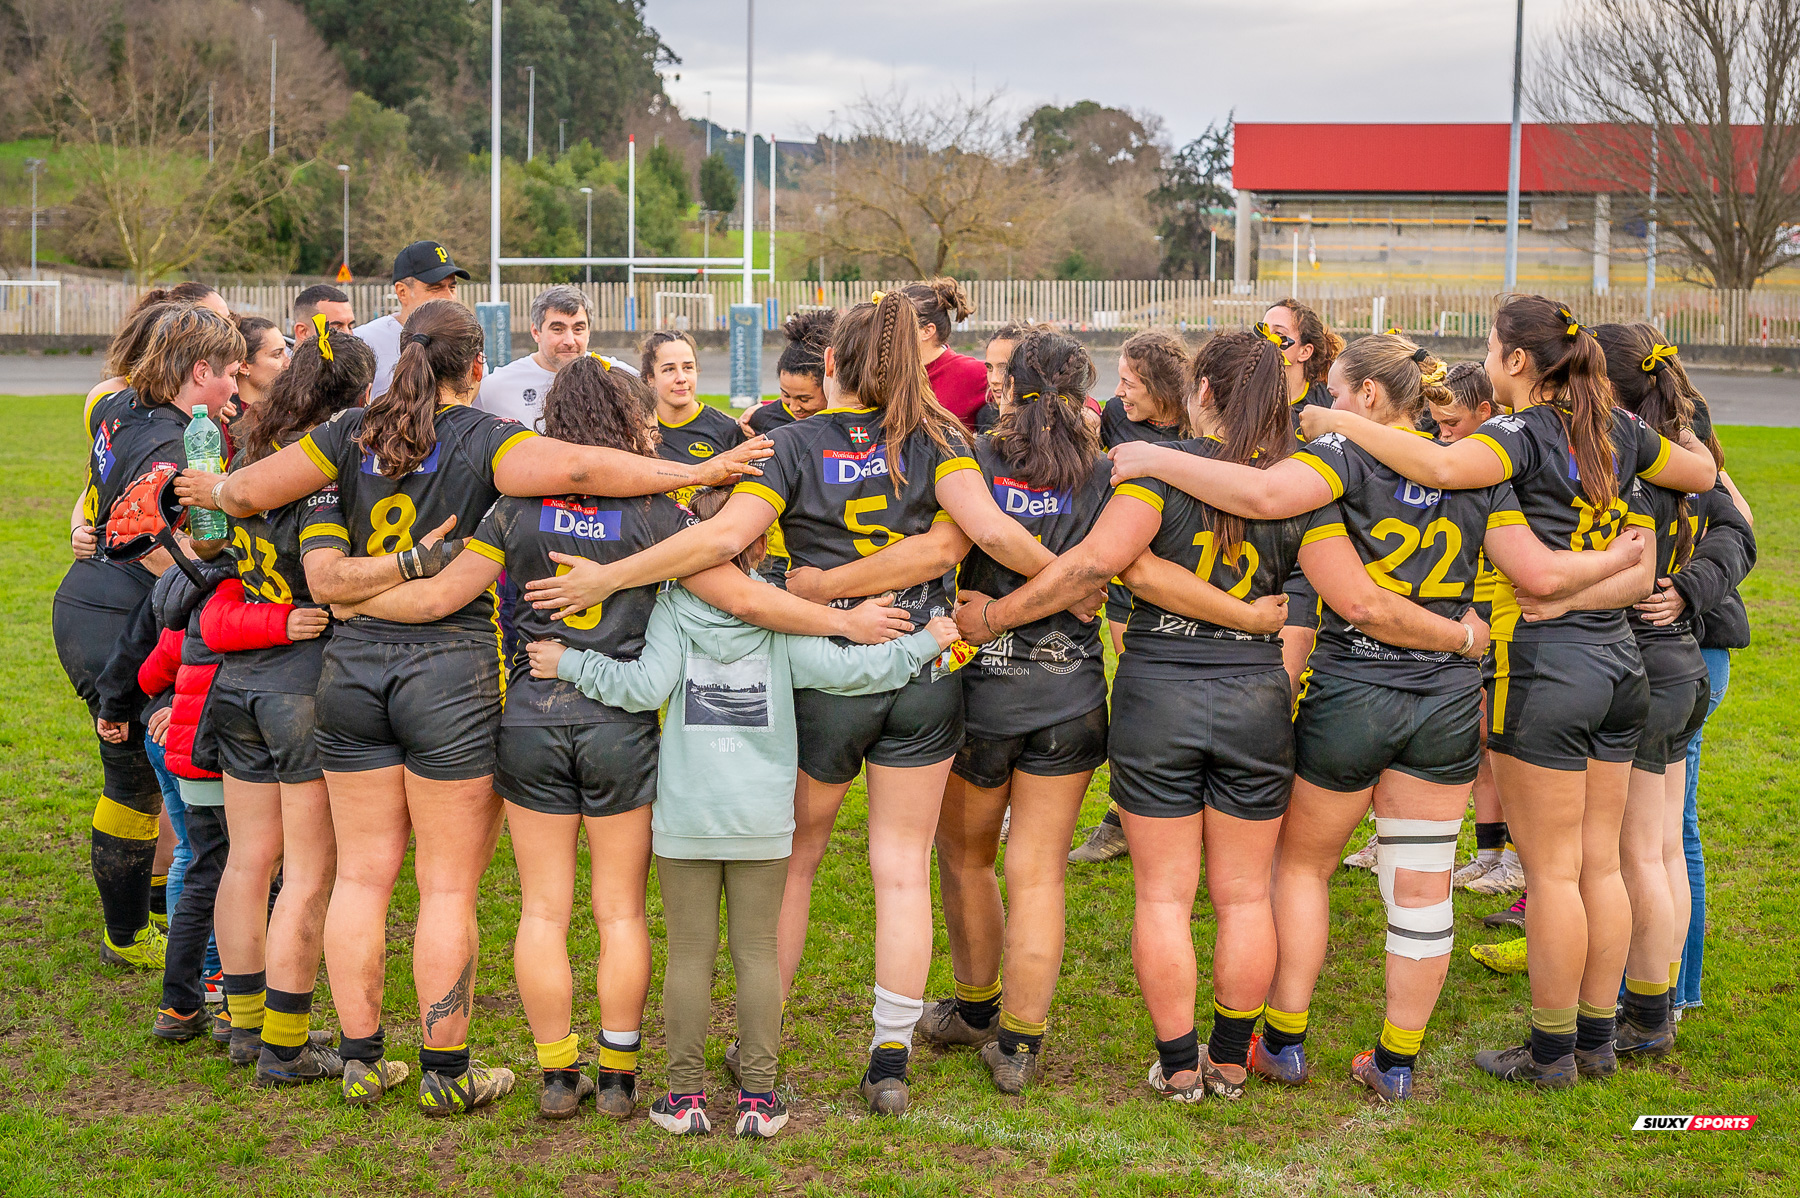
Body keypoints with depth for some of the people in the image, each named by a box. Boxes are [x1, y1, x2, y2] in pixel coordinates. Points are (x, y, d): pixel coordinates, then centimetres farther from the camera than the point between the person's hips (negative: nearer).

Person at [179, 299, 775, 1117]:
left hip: (352, 666, 5)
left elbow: (249, 491, 8)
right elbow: (577, 469, -23)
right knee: (449, 888, 4)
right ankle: (445, 1073, 11)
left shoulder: (352, 433, 6)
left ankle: (361, 1060, 20)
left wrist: (214, 490, 30)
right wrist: (697, 473, -18)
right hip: (451, 673, -5)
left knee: (361, 875, 12)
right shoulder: (486, 439, -7)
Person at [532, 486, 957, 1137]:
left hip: (685, 815, -1)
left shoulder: (673, 609, -5)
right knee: (757, 952, 7)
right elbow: (841, 669, -6)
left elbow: (645, 687, -15)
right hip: (763, 815, 1)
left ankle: (686, 1093, 10)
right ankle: (758, 1095, 9)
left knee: (689, 954, 6)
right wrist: (920, 644, 5)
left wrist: (571, 664, -5)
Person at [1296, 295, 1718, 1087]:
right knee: (1600, 863, 13)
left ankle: (1551, 1050, 10)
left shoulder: (1525, 433, -15)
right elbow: (1703, 473, 19)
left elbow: (1443, 466, -35)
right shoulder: (1614, 431, 6)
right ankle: (1595, 1039, 23)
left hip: (1544, 665, -7)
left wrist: (1344, 424, -25)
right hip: (1618, 663, 7)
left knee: (1552, 869, 1)